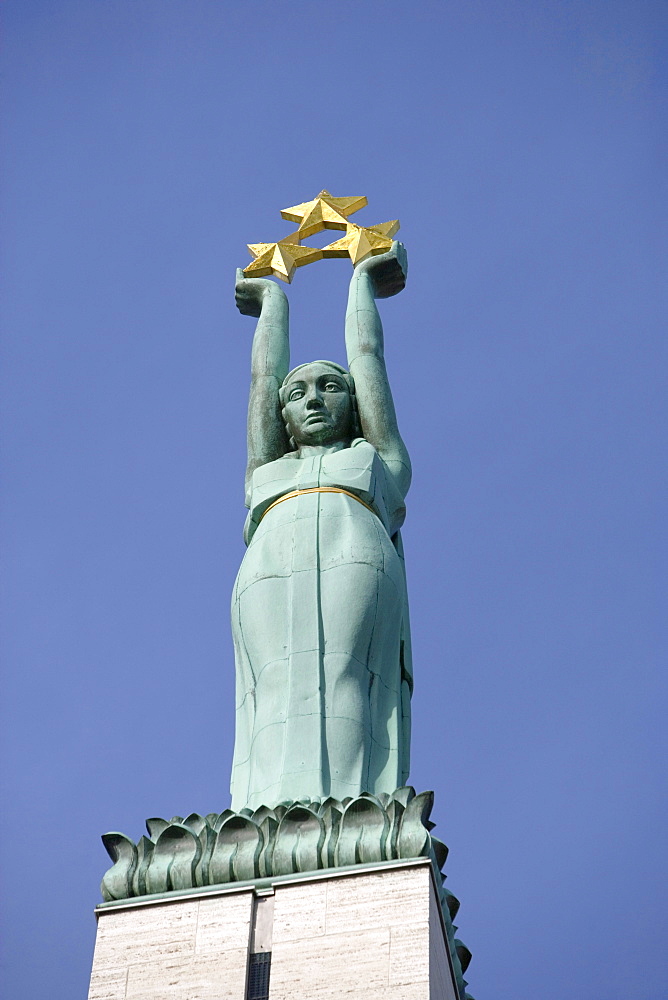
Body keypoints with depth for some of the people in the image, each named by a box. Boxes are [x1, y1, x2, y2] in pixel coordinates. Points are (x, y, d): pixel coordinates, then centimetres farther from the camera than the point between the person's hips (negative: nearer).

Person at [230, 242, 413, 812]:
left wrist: (363, 282, 59)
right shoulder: (268, 471, 39)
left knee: (340, 687, -23)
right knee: (279, 694, -22)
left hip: (357, 566, -1)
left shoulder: (380, 460, 36)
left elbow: (366, 353, 46)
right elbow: (265, 371, 49)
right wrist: (273, 297, 63)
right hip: (270, 574, 1)